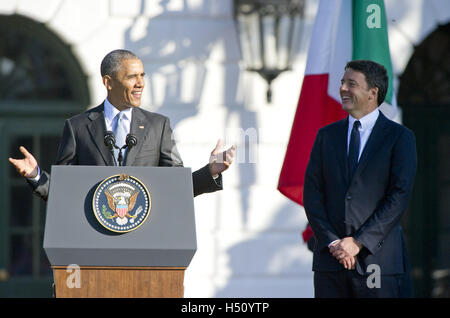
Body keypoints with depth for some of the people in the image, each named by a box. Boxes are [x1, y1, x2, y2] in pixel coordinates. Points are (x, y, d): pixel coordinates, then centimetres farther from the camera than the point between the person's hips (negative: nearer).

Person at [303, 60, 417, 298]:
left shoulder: (400, 137, 2)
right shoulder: (326, 135, 13)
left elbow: (399, 195, -6)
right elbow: (312, 193, 7)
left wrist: (359, 242, -12)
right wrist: (332, 242, -6)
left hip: (378, 257, -3)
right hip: (330, 260, 3)